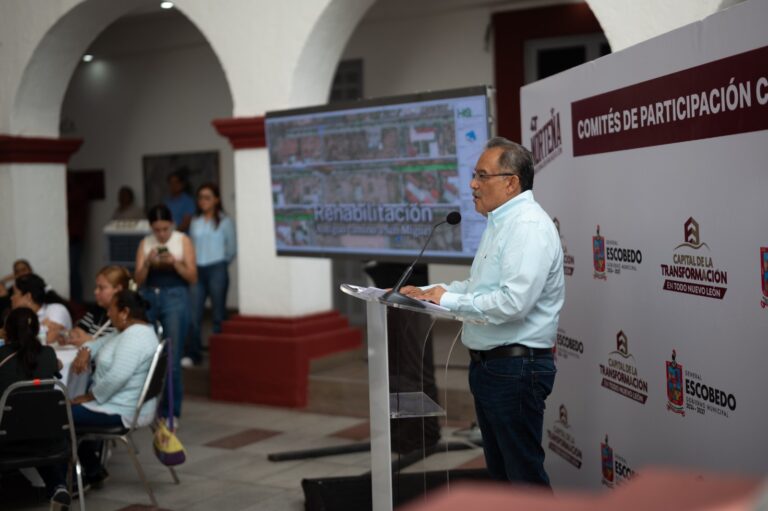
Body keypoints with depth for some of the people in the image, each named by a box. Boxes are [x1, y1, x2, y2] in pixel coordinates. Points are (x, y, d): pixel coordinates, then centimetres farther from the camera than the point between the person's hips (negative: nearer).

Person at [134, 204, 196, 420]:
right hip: (149, 298, 3)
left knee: (172, 358, -5)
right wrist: (148, 262, -13)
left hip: (175, 298, -3)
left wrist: (174, 262, -16)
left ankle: (172, 412, 2)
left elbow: (193, 277, -1)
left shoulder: (183, 240, 1)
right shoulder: (145, 243, 8)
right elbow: (138, 279, 5)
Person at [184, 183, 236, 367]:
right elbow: (192, 246, 15)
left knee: (218, 314, 2)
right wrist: (191, 264, 4)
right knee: (194, 314, -1)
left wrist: (220, 264, 9)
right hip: (197, 270, 3)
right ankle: (193, 354, 5)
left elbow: (232, 248, 4)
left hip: (217, 270, -3)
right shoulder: (195, 222, 11)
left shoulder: (225, 221, 1)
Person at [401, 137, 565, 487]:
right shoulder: (499, 223, 15)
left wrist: (449, 300, -17)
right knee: (500, 469, 19)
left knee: (525, 473, -2)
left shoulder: (529, 226, -17)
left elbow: (513, 301, -28)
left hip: (515, 369, -10)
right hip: (487, 364, 10)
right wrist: (431, 291, 9)